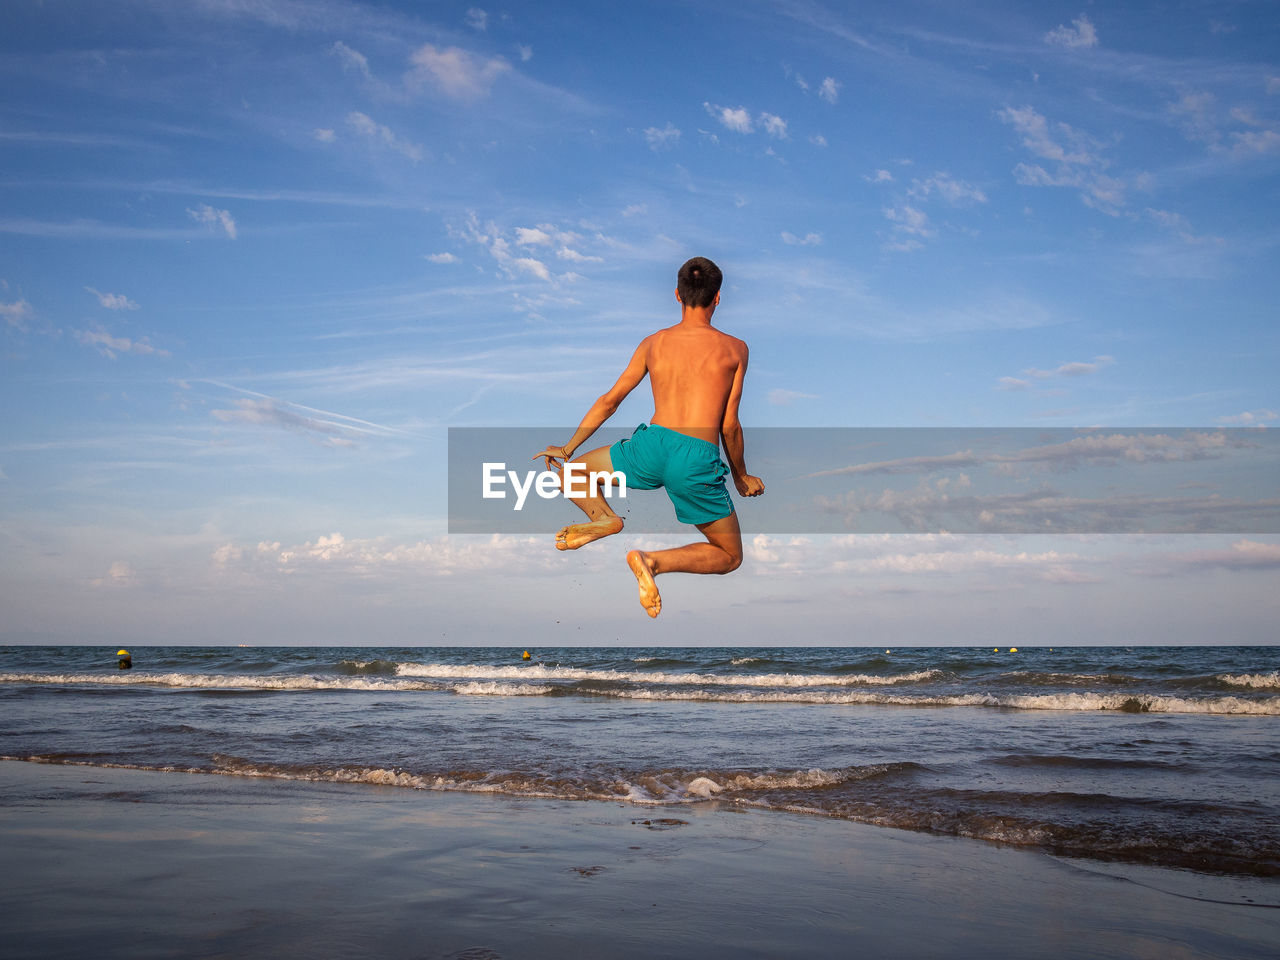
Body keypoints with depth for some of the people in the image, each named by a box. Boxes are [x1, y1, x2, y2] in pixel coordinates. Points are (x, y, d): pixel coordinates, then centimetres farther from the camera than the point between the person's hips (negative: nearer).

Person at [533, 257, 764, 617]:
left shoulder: (653, 343, 16)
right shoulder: (735, 349, 8)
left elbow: (609, 401, 20)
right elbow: (730, 427, 8)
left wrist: (568, 448, 31)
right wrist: (741, 478, 24)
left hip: (652, 444, 2)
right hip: (698, 458, -2)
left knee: (571, 469, 28)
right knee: (730, 557, 15)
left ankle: (602, 516, -5)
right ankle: (656, 561, -12)